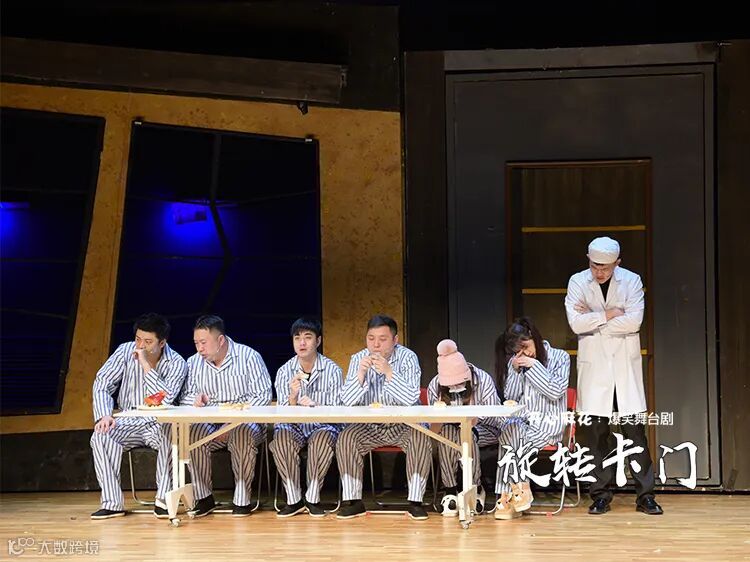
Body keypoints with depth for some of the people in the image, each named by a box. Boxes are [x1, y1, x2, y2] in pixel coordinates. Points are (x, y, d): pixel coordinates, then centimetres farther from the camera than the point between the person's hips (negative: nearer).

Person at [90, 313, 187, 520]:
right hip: (128, 422, 2)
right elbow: (102, 384, -4)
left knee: (173, 434, -36)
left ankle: (163, 500, -25)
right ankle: (112, 503, -25)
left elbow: (166, 399, -23)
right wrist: (104, 415, -21)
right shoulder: (125, 351, -3)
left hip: (159, 423, -2)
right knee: (100, 436, -28)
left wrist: (146, 364, -25)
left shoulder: (176, 363, -9)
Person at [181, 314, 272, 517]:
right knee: (192, 432, -30)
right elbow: (185, 396, 14)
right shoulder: (194, 362, 10)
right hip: (210, 424, 3)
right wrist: (196, 400, -12)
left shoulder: (249, 357, -3)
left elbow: (263, 396, -8)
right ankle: (203, 497, -18)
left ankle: (242, 499, -23)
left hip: (245, 421, -3)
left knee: (243, 433, -38)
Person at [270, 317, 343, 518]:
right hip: (294, 426, 2)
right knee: (281, 436, -31)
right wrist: (293, 397, -25)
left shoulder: (332, 370, -5)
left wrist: (315, 406, -29)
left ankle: (313, 498, -22)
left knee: (324, 438, -35)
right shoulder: (284, 372, 0)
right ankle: (294, 499, -22)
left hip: (322, 426, -2)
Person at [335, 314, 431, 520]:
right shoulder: (358, 359, -1)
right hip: (369, 426, 2)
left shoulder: (407, 358, -9)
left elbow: (411, 398, -22)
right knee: (346, 438, -23)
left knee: (421, 439, -30)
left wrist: (388, 372, -31)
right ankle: (353, 501, -14)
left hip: (404, 424, -2)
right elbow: (347, 401, -8)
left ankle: (415, 501, -22)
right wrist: (361, 374, -23)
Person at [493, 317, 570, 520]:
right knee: (510, 429, -36)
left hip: (549, 421, -3)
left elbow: (555, 392, -8)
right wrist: (515, 370, -1)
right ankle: (519, 487, -30)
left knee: (508, 442, -32)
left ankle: (508, 495, -25)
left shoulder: (560, 357, 4)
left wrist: (534, 366, -9)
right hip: (521, 418, 3)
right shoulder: (514, 362, 15)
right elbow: (509, 397, 11)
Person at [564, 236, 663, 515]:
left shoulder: (631, 281, -1)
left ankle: (645, 494, 5)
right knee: (594, 432, 2)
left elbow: (634, 321, -13)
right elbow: (576, 323, -11)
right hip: (593, 366, 1)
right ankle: (601, 494, 11)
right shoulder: (578, 282, 0)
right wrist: (608, 315, -11)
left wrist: (593, 319, -11)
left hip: (625, 365, 0)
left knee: (635, 430, -1)